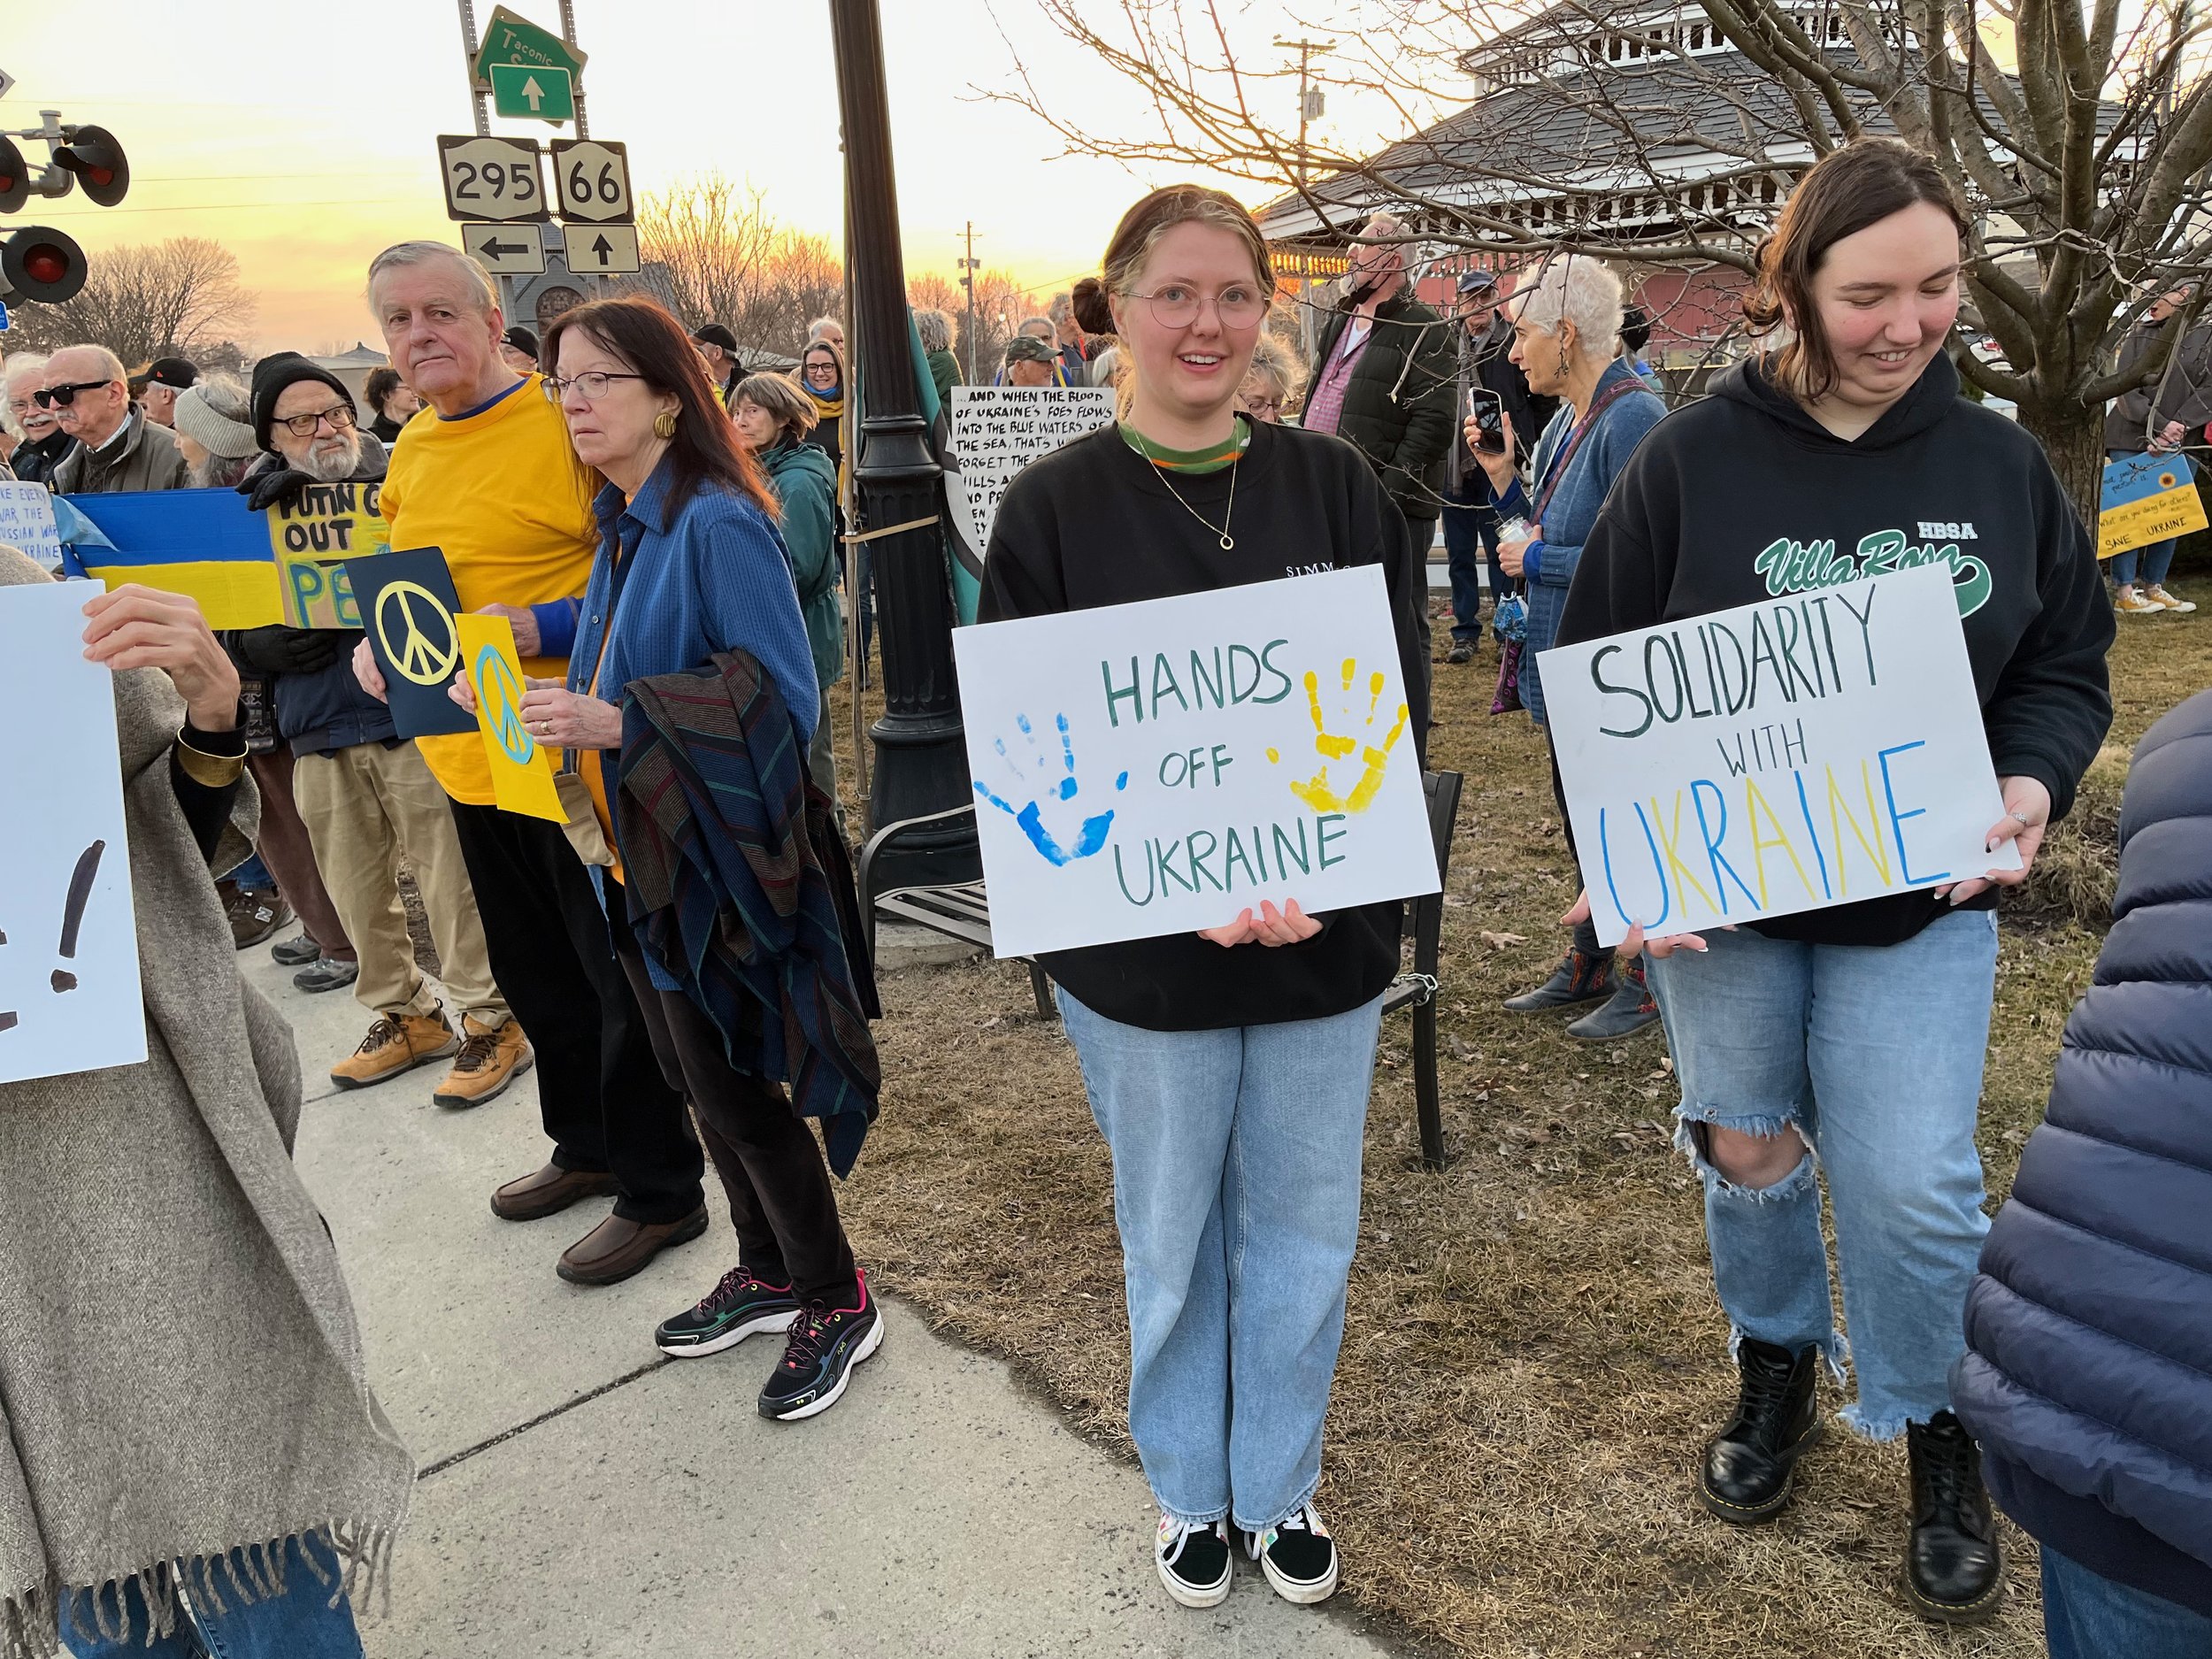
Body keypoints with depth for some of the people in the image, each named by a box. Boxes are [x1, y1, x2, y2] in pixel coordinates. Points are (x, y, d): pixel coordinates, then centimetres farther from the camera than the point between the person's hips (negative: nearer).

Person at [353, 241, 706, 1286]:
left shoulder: (565, 423, -13)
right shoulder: (411, 452, 11)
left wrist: (541, 628, -27)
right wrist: (374, 639, 4)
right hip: (472, 760, 8)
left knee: (622, 982, 3)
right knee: (534, 974, 20)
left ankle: (660, 1191, 18)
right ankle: (586, 1147, 40)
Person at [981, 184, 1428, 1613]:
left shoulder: (1335, 488, 1)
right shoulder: (1056, 507, -5)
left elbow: (1401, 705, -1)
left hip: (1326, 942, 2)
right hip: (1141, 955, -2)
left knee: (1304, 1231, 16)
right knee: (1174, 1238, 16)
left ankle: (1280, 1485, 40)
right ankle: (1190, 1489, 41)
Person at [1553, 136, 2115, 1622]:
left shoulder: (1999, 463, 0)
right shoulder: (1694, 458, -9)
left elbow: (2065, 663, 9)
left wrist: (2031, 782, -12)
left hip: (1925, 902, 1)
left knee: (1913, 1182, 0)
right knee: (1747, 1153, 15)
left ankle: (1935, 1428, 29)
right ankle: (1776, 1363, 43)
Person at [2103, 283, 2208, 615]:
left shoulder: (2205, 338, 5)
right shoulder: (2138, 337, 3)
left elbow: (2207, 390, -3)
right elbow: (2126, 391, -5)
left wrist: (2180, 424, -17)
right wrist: (2157, 428, -17)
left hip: (2177, 443, 2)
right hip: (2130, 438, -2)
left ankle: (2153, 588, 15)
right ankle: (2124, 593, -5)